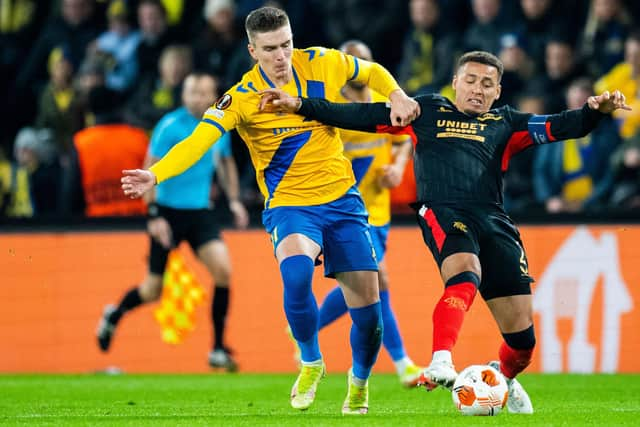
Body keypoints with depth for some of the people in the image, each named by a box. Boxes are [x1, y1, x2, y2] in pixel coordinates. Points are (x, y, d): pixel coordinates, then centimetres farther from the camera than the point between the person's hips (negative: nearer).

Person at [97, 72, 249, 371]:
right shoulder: (170, 127, -13)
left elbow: (226, 163, 22)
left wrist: (234, 200, 13)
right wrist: (153, 215, -18)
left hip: (200, 212, 4)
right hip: (169, 212, -4)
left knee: (223, 270, -17)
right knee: (153, 290, 3)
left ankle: (218, 350, -8)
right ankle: (114, 315, 38)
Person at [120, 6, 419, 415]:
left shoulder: (321, 64, -4)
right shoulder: (242, 98, -15)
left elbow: (372, 72, 16)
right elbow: (198, 140, -27)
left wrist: (398, 97, -3)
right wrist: (154, 174, -43)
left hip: (341, 200, 3)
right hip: (289, 204, -3)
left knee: (367, 303, 2)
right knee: (296, 270, -35)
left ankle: (360, 383, 33)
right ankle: (311, 363, -10)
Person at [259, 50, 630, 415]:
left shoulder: (505, 124, 22)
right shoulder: (427, 111, 19)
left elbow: (558, 127, 10)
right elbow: (361, 116, 18)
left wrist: (596, 111, -11)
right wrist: (300, 106, 13)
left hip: (494, 220, 3)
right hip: (443, 212, -3)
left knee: (522, 337, 1)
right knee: (465, 274, -38)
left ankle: (504, 378, 34)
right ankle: (440, 363, -47)